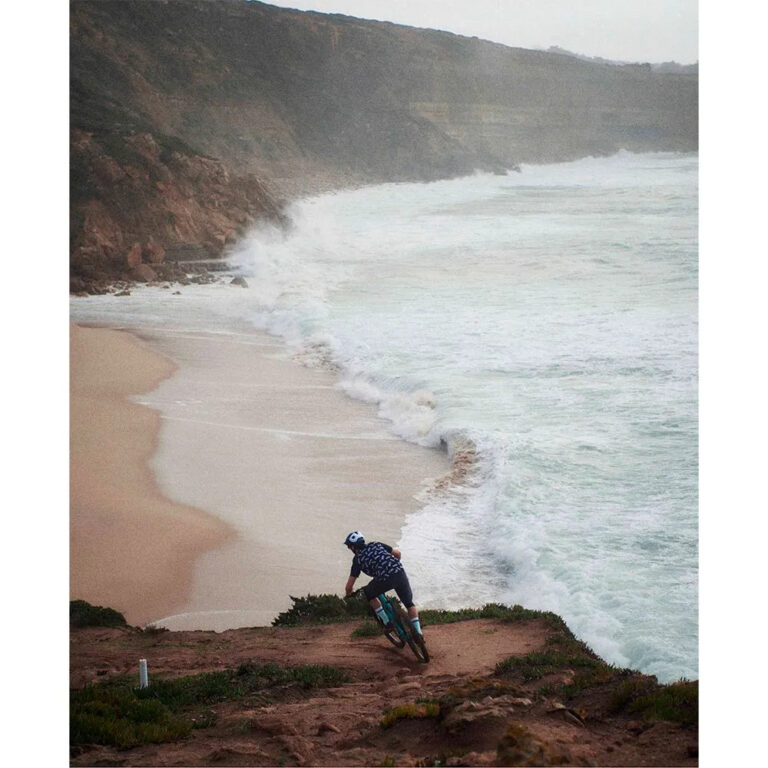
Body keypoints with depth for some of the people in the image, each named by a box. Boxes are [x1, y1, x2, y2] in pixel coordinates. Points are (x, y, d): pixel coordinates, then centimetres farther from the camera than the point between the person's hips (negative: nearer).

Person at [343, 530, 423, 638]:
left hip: (385, 579, -4)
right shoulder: (376, 544, 24)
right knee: (409, 604, 23)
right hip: (400, 573, 4)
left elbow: (349, 586, 11)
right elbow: (397, 553, 26)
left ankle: (387, 622, 18)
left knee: (369, 595, 25)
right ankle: (418, 632, 17)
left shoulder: (358, 559, 12)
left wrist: (348, 594, 33)